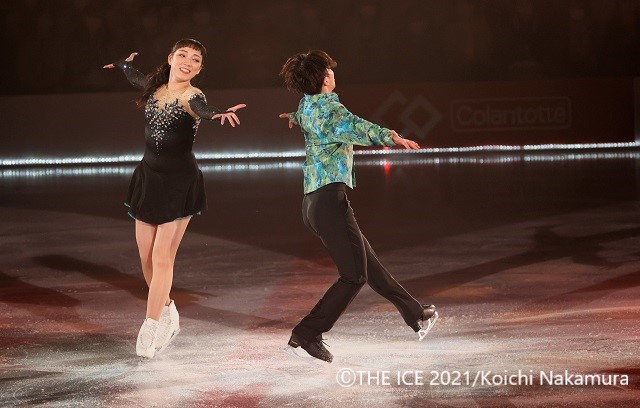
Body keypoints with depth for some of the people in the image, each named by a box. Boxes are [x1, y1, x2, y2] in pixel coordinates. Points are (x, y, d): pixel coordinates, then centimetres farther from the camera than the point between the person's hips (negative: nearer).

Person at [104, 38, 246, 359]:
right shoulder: (155, 87, 5)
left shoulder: (191, 96, -14)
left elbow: (202, 109, -39)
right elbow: (135, 78, 30)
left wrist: (218, 114, -63)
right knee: (146, 257, 8)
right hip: (149, 176, 6)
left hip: (179, 182, -6)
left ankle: (150, 330, -2)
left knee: (162, 257, -9)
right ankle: (168, 315, 29)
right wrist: (124, 64, 52)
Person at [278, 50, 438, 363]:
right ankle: (307, 333, -10)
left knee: (368, 263, 15)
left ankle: (415, 315, 24)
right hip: (330, 199, -10)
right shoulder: (327, 107, -11)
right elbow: (353, 126, -34)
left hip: (313, 202, 10)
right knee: (354, 275, -6)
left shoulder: (305, 107, 16)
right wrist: (390, 137, -49)